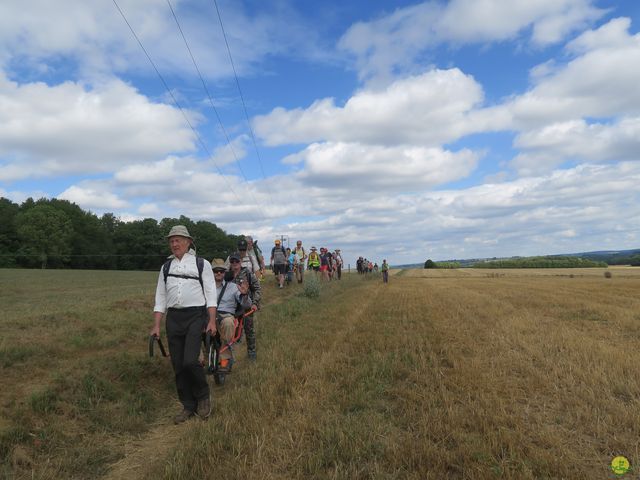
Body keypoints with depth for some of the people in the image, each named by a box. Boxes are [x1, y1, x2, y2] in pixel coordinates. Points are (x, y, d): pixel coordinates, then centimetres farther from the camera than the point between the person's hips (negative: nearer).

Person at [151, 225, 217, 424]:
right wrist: (156, 326, 9)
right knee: (178, 365, 5)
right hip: (173, 318, 4)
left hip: (196, 316, -4)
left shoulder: (201, 264, 5)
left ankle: (203, 396, 11)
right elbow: (160, 298, 16)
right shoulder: (166, 267, 16)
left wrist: (212, 321, -9)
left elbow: (210, 294, 0)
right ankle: (188, 407, 20)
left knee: (190, 361, -15)